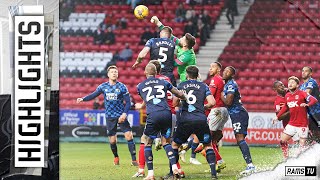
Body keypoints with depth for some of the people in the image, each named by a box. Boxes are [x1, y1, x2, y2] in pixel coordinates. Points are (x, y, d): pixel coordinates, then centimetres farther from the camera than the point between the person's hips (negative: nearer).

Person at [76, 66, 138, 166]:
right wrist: (82, 99, -6)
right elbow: (93, 95, 9)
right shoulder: (103, 86, 2)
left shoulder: (122, 87, -5)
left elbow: (128, 102, -5)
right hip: (110, 116, 2)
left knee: (129, 136, -13)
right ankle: (116, 158, 30)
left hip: (121, 116, -2)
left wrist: (124, 113, -19)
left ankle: (134, 160, -10)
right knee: (112, 140, 4)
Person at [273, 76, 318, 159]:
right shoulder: (287, 96, 9)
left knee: (302, 145, -5)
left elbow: (314, 100, -21)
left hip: (302, 124, -6)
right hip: (292, 124, 6)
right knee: (282, 141, 1)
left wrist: (307, 104, -40)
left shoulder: (302, 94, -9)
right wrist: (277, 117, 25)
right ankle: (286, 159, 10)